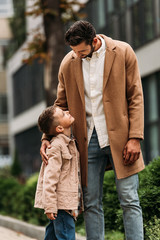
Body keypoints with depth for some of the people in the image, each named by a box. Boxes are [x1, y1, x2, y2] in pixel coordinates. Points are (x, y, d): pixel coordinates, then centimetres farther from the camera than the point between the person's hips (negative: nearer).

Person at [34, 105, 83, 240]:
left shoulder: (70, 143, 15)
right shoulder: (56, 147, -15)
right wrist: (50, 206, -23)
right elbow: (50, 178, -20)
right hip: (62, 203, -9)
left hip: (69, 202, 9)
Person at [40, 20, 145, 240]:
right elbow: (61, 105, 13)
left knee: (129, 201, -3)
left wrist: (135, 138, -10)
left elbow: (136, 98, -3)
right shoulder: (68, 63, 5)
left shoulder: (122, 52, -3)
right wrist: (47, 137, 0)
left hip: (119, 137, -3)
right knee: (91, 204, 4)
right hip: (88, 140, 3)